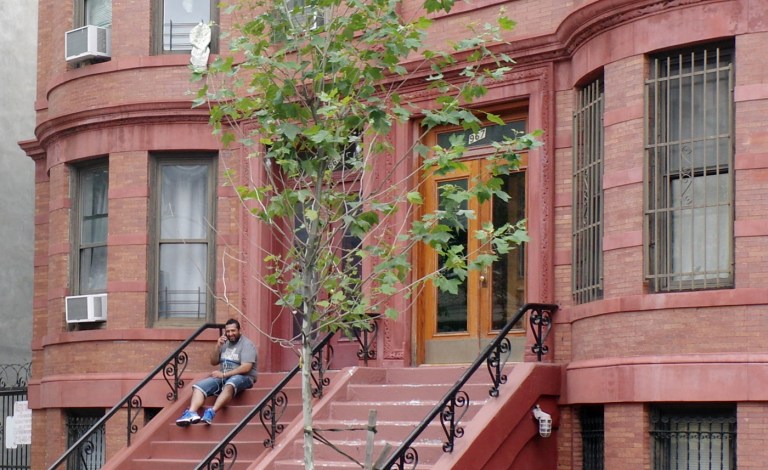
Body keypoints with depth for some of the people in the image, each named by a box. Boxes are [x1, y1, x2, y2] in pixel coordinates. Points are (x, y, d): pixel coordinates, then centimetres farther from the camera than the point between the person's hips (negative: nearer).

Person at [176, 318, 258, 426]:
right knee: (199, 385, -16)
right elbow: (213, 362, 19)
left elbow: (246, 368, -16)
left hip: (243, 377, -7)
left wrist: (224, 375, -17)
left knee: (229, 384, -41)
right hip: (222, 377, 7)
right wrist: (217, 346, 2)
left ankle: (212, 412, -56)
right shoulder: (224, 343, 17)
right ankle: (191, 412, -38)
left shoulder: (246, 344, -4)